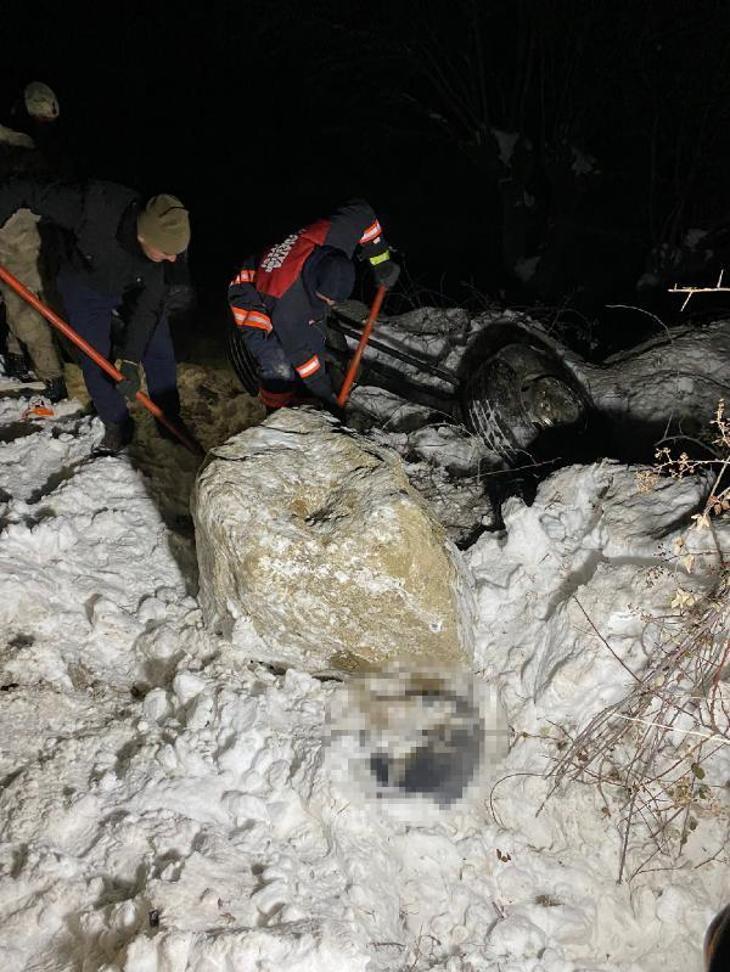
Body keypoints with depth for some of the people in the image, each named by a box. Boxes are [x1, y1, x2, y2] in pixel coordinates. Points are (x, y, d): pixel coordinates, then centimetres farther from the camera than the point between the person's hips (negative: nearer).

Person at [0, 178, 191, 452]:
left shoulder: (164, 232, -33)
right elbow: (24, 190, -28)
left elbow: (147, 306, -28)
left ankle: (170, 422, 19)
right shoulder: (90, 210, -42)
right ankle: (117, 427, 17)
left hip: (136, 288, 2)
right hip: (85, 288, -1)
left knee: (159, 353, 1)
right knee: (95, 362, -2)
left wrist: (130, 359, -31)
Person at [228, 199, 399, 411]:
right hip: (255, 305, -7)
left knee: (316, 346, 8)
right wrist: (326, 394, -24)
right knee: (280, 370, -15)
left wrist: (381, 260, -12)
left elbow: (361, 212, -15)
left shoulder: (333, 237, -34)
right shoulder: (288, 305, -45)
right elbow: (299, 351, -32)